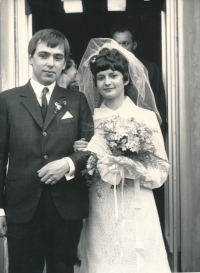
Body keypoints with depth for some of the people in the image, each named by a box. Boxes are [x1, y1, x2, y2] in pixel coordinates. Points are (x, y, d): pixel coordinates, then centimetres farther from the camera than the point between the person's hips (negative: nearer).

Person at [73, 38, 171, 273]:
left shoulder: (146, 117, -3)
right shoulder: (89, 119, 3)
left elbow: (161, 171, -3)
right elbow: (84, 172, 9)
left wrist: (132, 165, -18)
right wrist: (81, 156, -10)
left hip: (137, 211, -1)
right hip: (100, 212, 2)